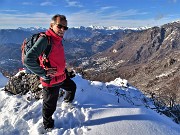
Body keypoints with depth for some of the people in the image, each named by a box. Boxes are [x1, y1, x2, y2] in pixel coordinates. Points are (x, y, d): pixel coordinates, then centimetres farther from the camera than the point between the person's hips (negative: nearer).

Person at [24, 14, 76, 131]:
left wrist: (66, 72, 17)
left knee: (72, 87, 32)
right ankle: (48, 126, 40)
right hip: (51, 81, -9)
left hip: (62, 77, 9)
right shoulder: (45, 40, -24)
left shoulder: (59, 40, 4)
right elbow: (28, 60, -32)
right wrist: (44, 74, -25)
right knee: (50, 106, 11)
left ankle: (67, 101, 64)